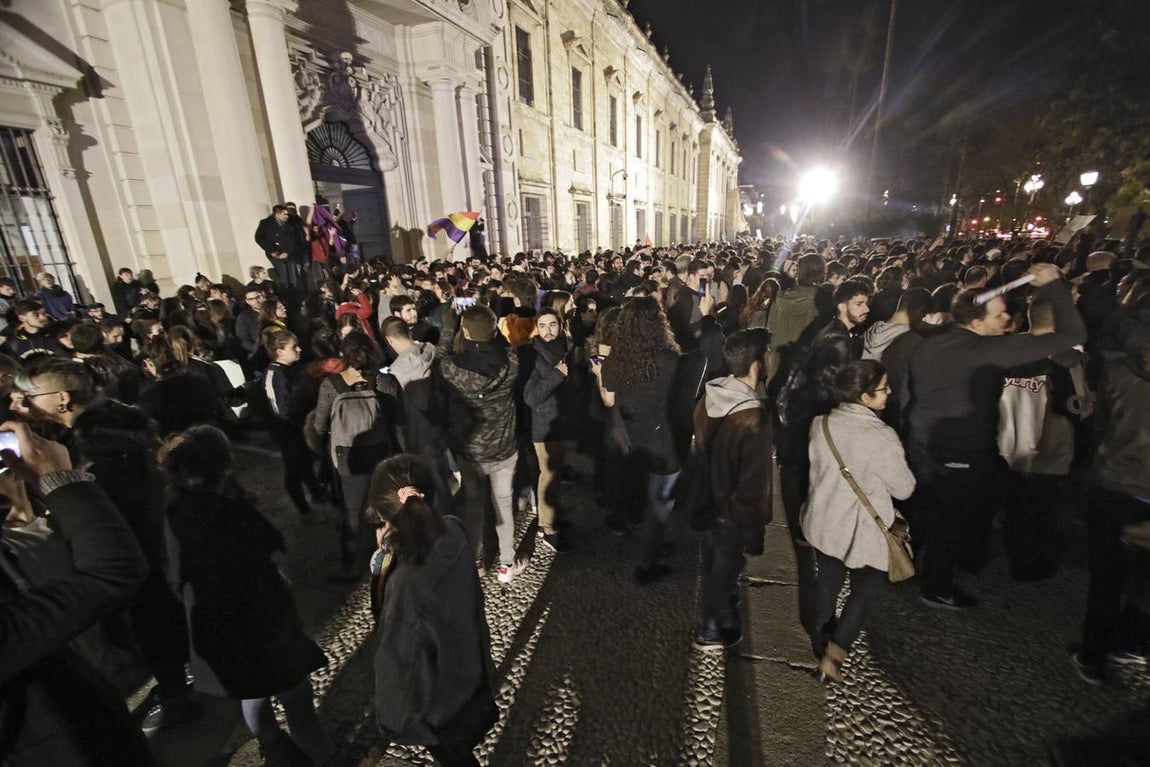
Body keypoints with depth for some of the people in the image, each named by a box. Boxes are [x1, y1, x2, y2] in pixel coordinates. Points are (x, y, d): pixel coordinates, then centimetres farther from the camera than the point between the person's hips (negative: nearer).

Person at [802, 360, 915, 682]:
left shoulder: (820, 424, -10)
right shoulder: (882, 437, -26)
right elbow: (904, 488, -11)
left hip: (822, 521, 5)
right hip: (861, 530, -5)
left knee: (828, 577, 25)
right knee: (867, 587, 16)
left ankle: (821, 634, 45)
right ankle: (833, 657, 11)